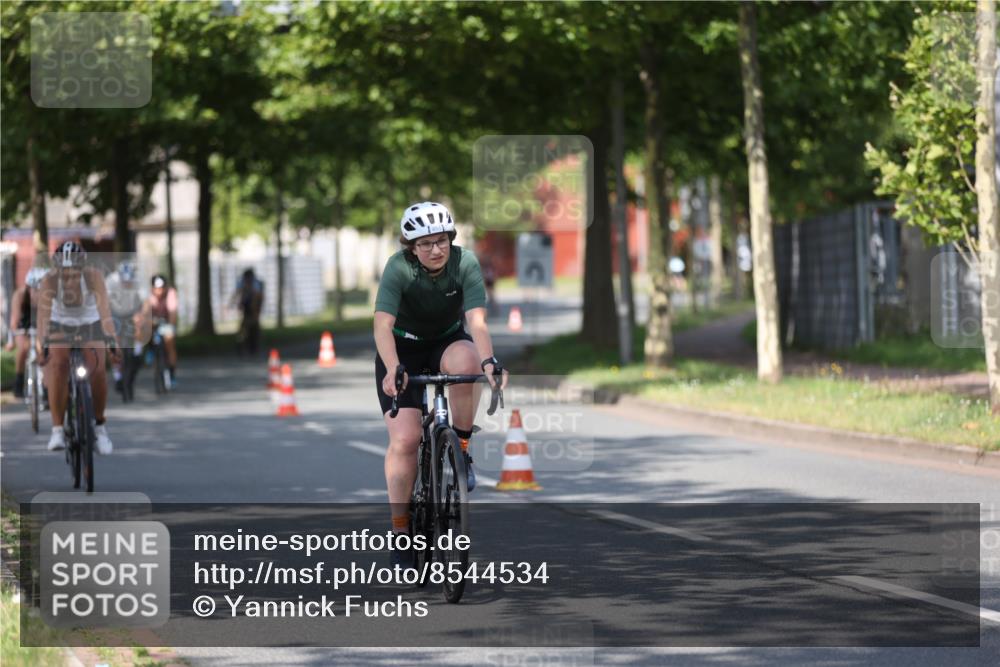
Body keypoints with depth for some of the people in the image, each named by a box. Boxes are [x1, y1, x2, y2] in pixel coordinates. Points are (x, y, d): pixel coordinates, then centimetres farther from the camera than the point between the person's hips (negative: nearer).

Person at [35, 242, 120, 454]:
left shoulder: (93, 276, -31)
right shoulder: (50, 280, -30)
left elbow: (104, 308, -41)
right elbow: (43, 313, -40)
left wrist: (112, 340, -54)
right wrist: (41, 344, -54)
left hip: (90, 326, 0)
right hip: (60, 327, 0)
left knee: (98, 372, -18)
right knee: (58, 369, -24)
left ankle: (99, 426, 3)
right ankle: (57, 430, -18)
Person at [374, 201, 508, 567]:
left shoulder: (465, 263, -21)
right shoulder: (399, 267, -25)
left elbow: (477, 321, -31)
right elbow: (383, 325, -35)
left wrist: (489, 361, -49)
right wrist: (392, 370, -52)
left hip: (447, 342, 1)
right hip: (403, 348, -1)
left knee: (465, 361, -37)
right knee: (404, 439, -16)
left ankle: (461, 447, -15)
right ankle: (400, 527, -3)